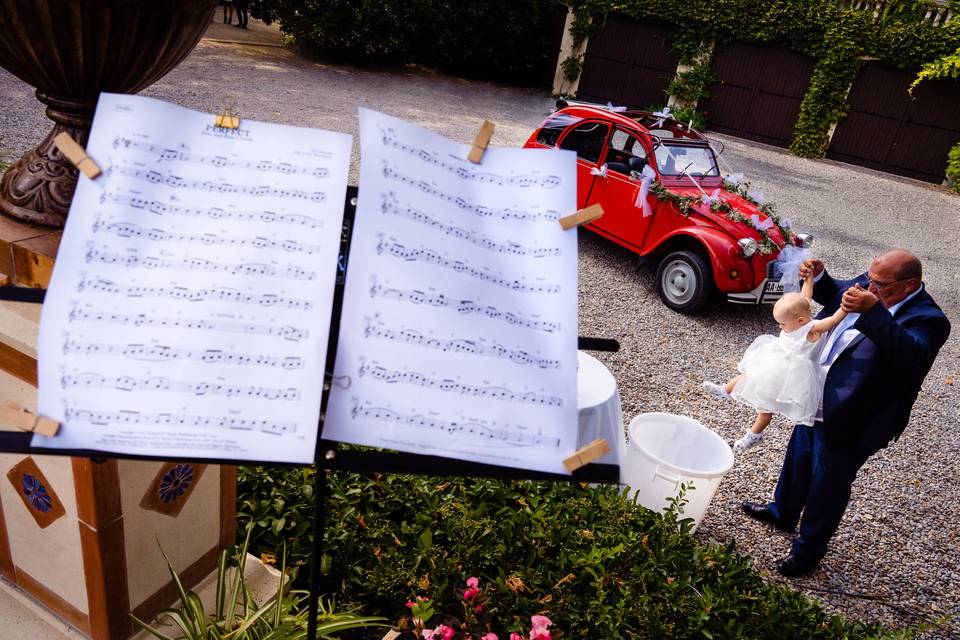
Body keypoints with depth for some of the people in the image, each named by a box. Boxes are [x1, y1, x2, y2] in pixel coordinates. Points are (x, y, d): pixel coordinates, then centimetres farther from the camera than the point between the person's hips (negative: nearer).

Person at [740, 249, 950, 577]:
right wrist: (818, 278, -4)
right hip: (814, 403, 8)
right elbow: (835, 294, 15)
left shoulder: (926, 319, -24)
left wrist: (872, 312, -50)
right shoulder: (869, 287, -4)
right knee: (798, 460, 27)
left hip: (848, 421, -8)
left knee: (828, 485, 12)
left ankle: (808, 550, 33)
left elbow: (909, 352, -43)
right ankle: (783, 512, 53)